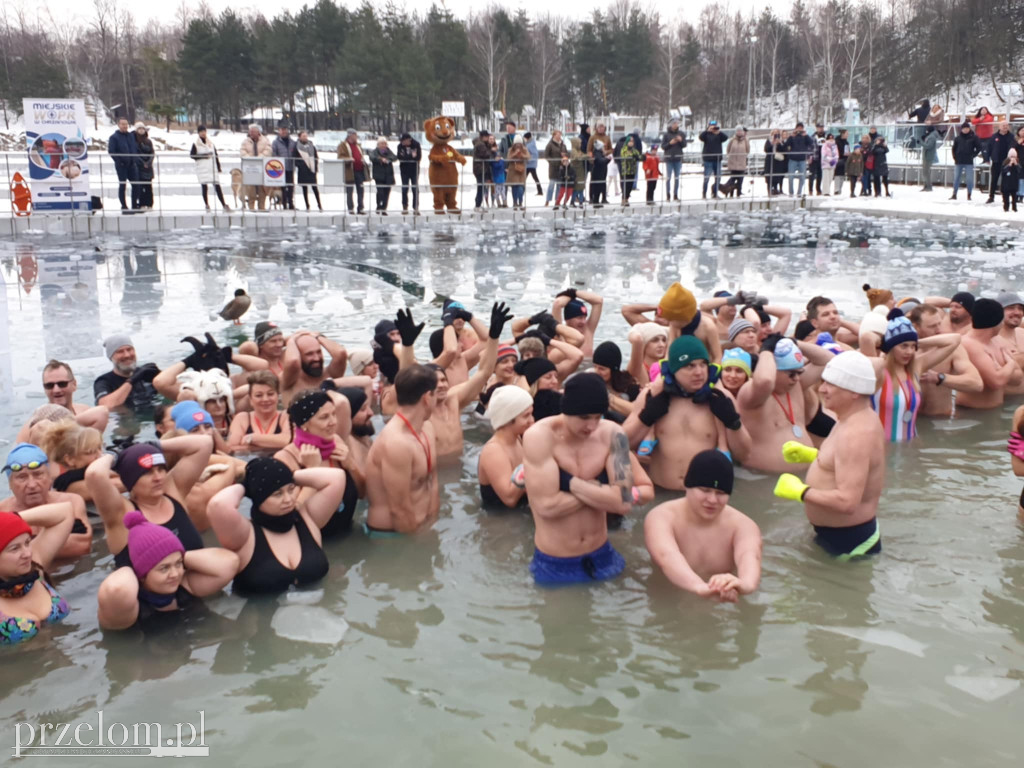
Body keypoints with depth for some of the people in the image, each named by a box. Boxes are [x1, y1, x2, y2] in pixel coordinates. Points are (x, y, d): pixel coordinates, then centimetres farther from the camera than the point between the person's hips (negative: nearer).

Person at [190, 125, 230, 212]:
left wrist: (219, 167, 9)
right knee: (204, 186, -1)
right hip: (202, 169, -2)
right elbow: (192, 155, -1)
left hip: (213, 168, 2)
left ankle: (224, 205, -9)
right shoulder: (195, 144, 4)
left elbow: (216, 155, 14)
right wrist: (203, 156, -12)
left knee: (217, 186, -6)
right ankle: (207, 205, 6)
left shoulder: (211, 143, 14)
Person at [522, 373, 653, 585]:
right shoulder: (539, 436, -19)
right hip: (554, 565, -3)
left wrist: (570, 482, -22)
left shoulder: (612, 434, -11)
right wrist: (600, 490, -17)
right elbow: (547, 505, -26)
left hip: (601, 557, 3)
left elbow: (639, 494, -18)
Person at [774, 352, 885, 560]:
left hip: (849, 542, -10)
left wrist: (799, 491, -23)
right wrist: (810, 455, 7)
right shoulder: (857, 419, 5)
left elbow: (847, 502, -34)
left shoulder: (856, 435, -28)